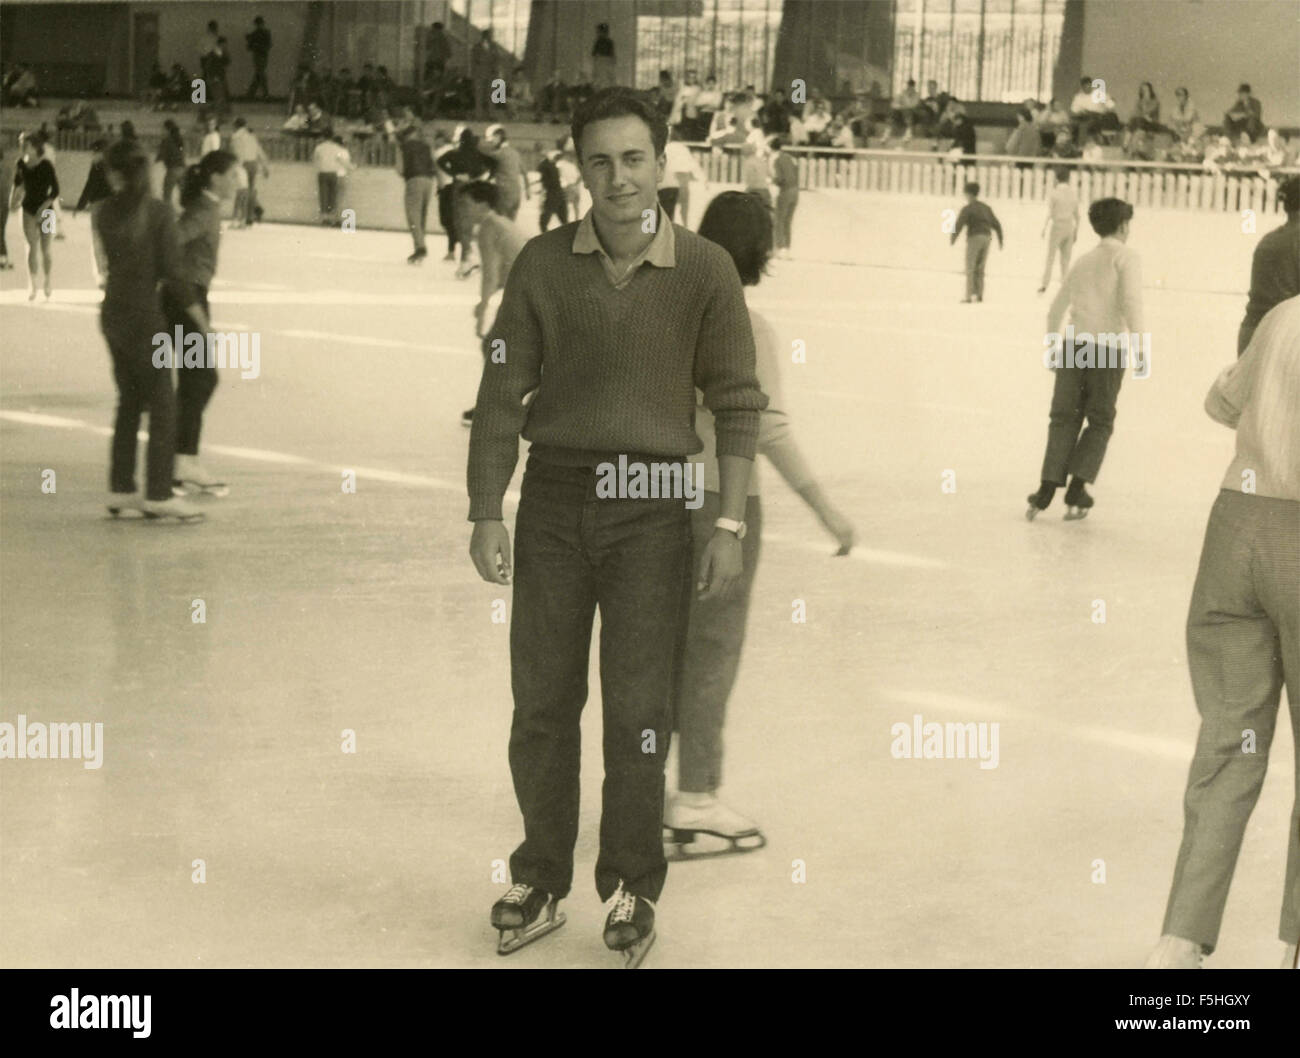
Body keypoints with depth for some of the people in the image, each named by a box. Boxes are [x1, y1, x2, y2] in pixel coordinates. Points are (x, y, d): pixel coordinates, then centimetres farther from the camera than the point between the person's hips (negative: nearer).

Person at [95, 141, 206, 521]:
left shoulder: (106, 211, 3)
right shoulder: (158, 210, -13)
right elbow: (172, 270, -15)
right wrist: (200, 318, -7)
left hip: (113, 314, 6)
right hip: (145, 315, -6)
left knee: (130, 401, 15)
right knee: (162, 404, 0)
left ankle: (120, 489, 17)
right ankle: (158, 494, -1)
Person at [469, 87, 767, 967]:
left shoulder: (704, 270, -4)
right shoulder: (544, 264, -1)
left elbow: (736, 402, -2)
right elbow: (502, 393, 1)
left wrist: (731, 527, -8)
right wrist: (487, 516, -2)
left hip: (651, 507, -1)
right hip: (555, 497, 2)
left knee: (639, 710, 1)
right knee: (542, 702, 7)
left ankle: (633, 887, 16)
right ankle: (541, 879, 20)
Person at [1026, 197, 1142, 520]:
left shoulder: (1083, 261, 19)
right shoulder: (1125, 257, 2)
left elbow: (1056, 309, 22)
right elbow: (1130, 300, -14)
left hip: (1074, 345, 4)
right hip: (1109, 348, -4)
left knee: (1064, 418, 8)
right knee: (1100, 421, 7)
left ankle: (1047, 489, -3)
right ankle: (1076, 491, -1)